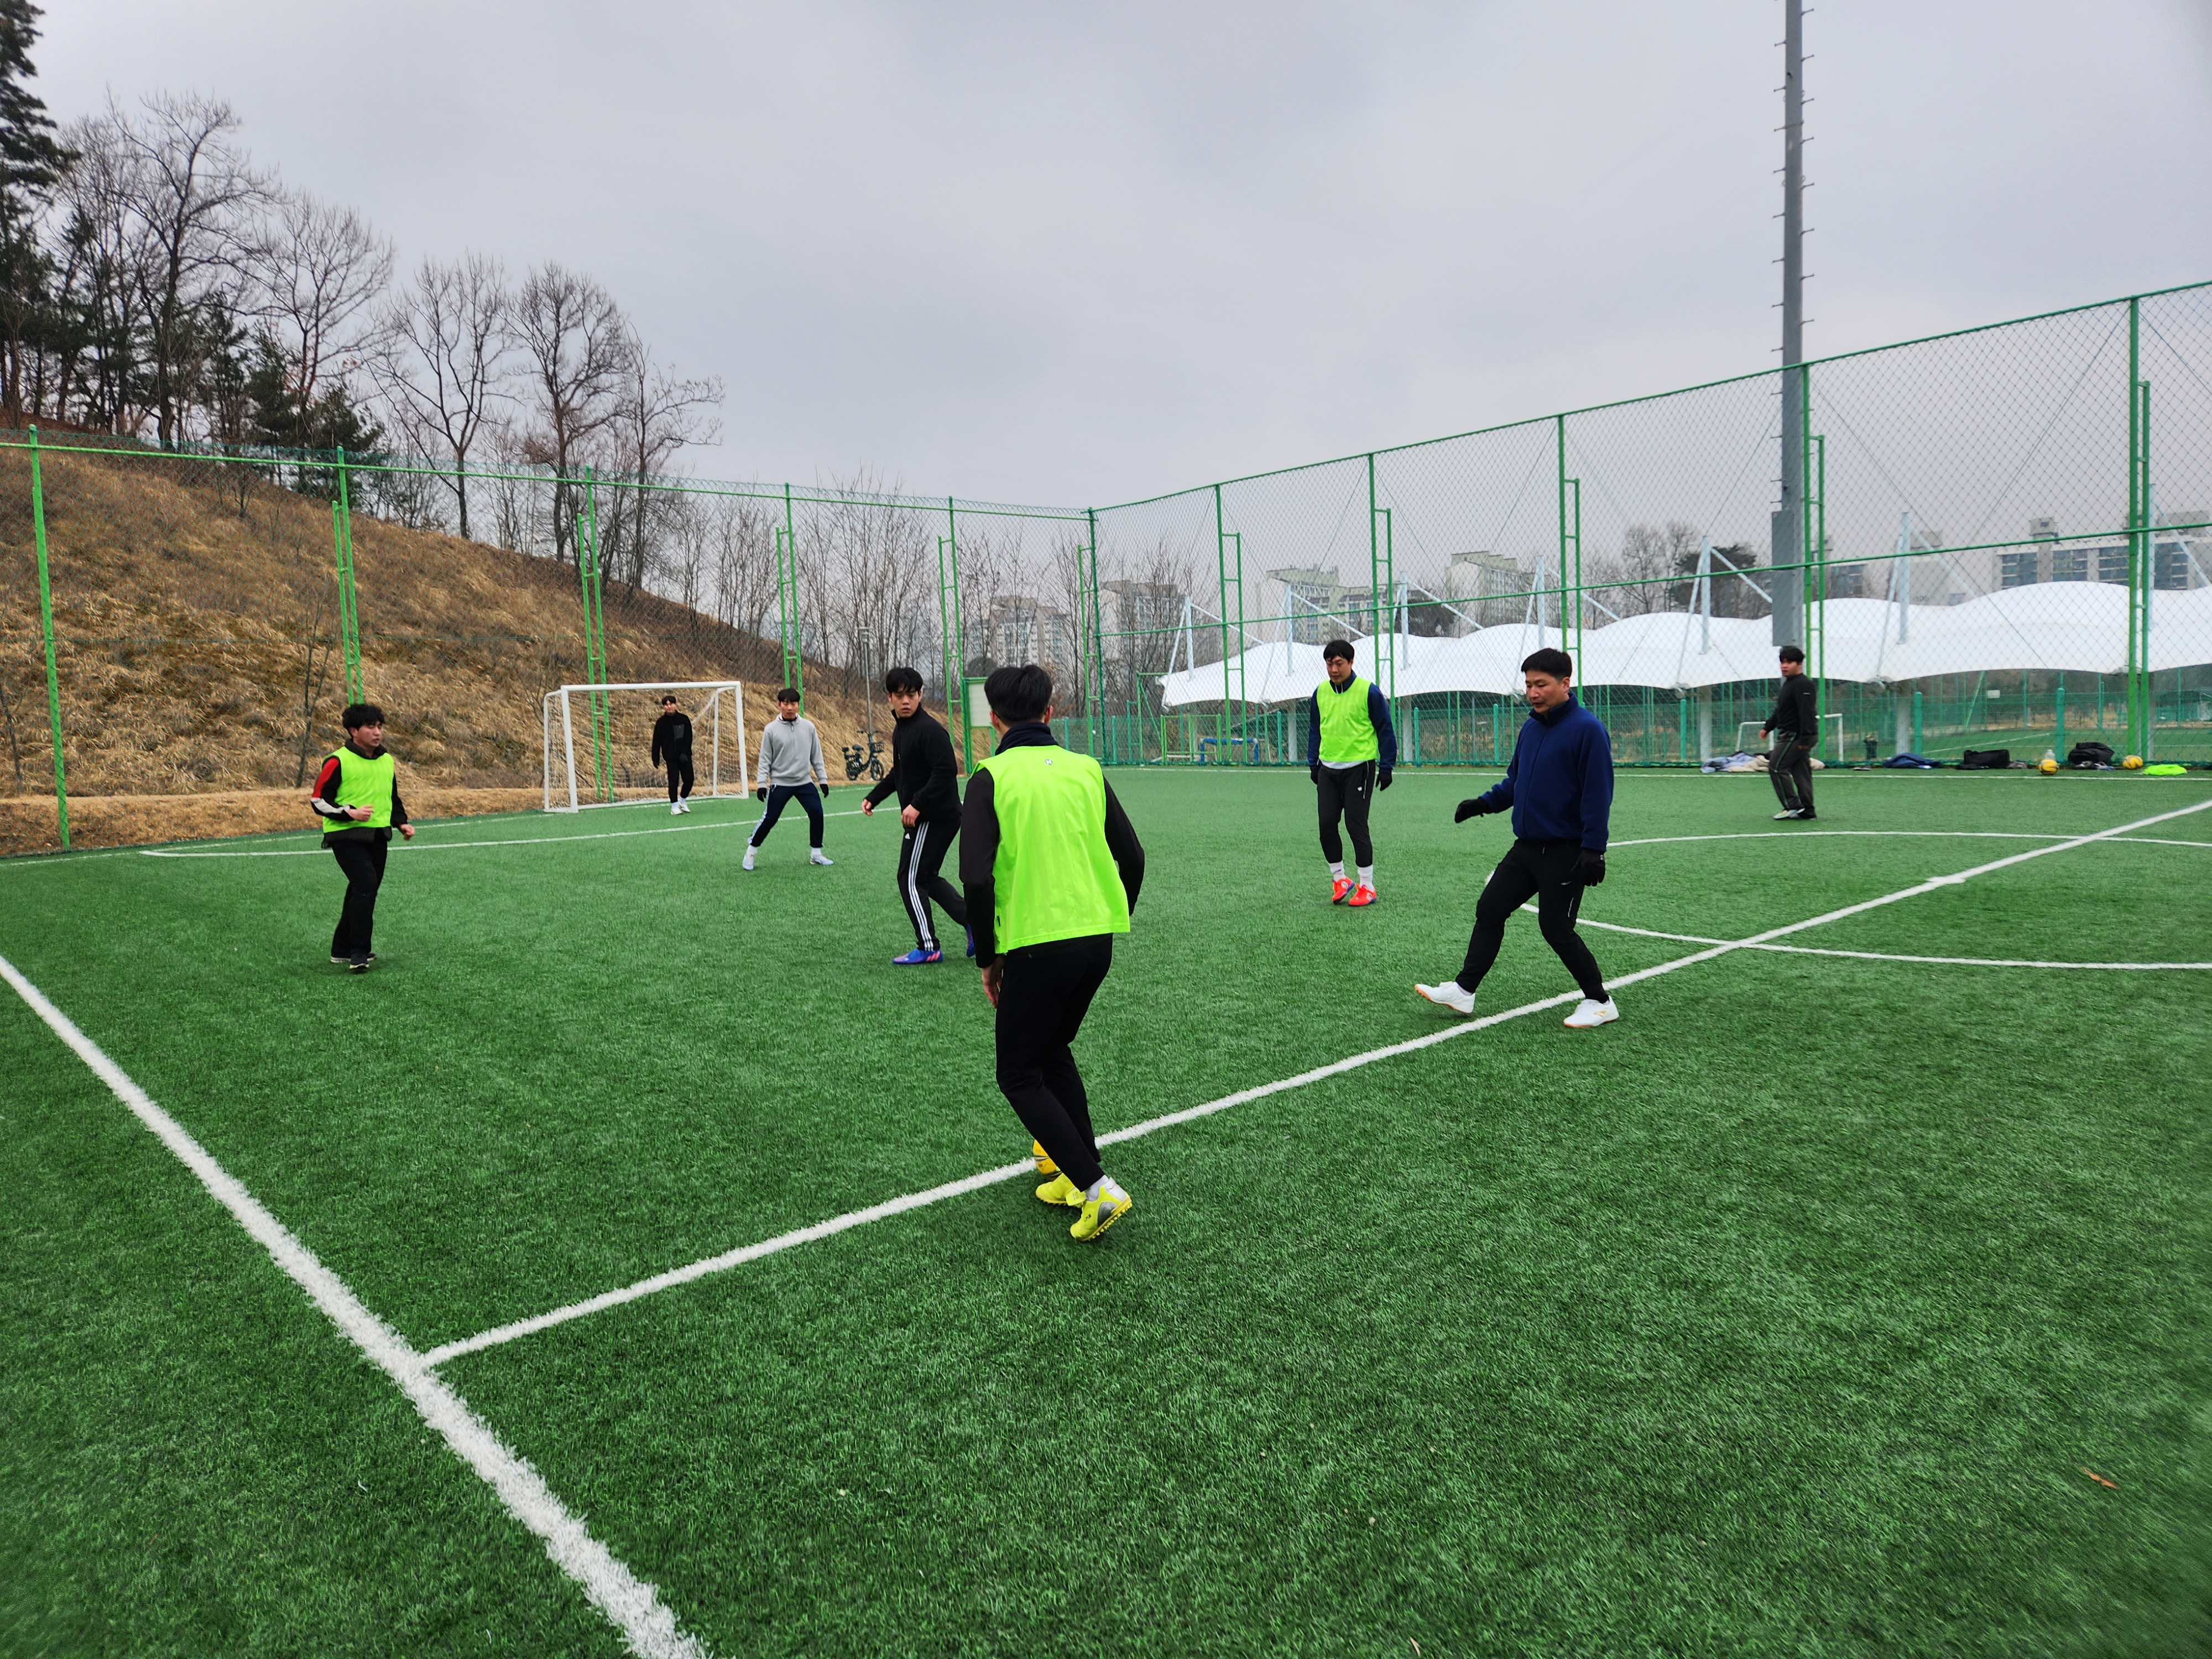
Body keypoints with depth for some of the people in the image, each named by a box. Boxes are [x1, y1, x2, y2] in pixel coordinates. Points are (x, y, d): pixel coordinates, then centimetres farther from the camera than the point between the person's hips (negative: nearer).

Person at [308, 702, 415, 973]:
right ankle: (359, 953, -16)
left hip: (378, 836, 7)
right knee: (365, 884, -22)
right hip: (346, 836, -7)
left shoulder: (386, 760, 12)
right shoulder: (338, 761, -9)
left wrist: (402, 823, 9)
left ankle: (342, 950, 26)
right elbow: (318, 800, -8)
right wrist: (351, 813, -21)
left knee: (365, 892, 12)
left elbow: (394, 798, 24)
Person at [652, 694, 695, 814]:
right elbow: (656, 742, 4)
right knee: (673, 780, -5)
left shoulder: (684, 719, 1)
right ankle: (674, 805, 7)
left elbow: (688, 737, -1)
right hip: (671, 757, -1)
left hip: (684, 756, 1)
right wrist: (656, 758, 1)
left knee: (688, 779, -2)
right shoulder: (661, 723, 1)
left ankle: (683, 799, 23)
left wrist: (685, 753, -12)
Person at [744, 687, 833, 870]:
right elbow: (765, 759, -1)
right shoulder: (771, 729, -5)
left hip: (805, 782, 3)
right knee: (769, 820, -3)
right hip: (779, 783, -3)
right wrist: (762, 783, -6)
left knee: (817, 814, -5)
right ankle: (750, 852, 17)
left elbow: (816, 755, 9)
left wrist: (823, 779, 7)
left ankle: (816, 854, 12)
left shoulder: (808, 727, 2)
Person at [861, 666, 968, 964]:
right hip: (923, 817, 10)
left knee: (911, 880, -3)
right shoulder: (900, 730, 13)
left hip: (936, 817, -10)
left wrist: (917, 805, -27)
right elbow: (898, 773, 25)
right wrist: (874, 797, 17)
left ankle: (928, 947, 7)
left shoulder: (929, 730, -18)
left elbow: (947, 771, -26)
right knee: (926, 877, 16)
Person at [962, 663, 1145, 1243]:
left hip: (1034, 945, -5)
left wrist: (987, 958, -2)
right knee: (1053, 1052, 26)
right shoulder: (1086, 769, 7)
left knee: (1020, 1078, 10)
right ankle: (1078, 1170, 27)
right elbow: (1132, 857, 9)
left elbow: (977, 879, -15)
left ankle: (1097, 1188, -1)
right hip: (1096, 939, 6)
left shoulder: (991, 779, -6)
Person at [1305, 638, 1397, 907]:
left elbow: (1385, 731, -3)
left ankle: (1367, 887, 8)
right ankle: (1339, 879, 20)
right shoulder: (1320, 692, 7)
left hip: (1358, 768, -5)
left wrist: (1386, 767, -5)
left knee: (1356, 825, -4)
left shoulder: (1369, 692, -8)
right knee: (1327, 824, 3)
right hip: (1328, 769, 5)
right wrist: (1313, 764, 15)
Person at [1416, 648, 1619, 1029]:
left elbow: (1598, 793, -17)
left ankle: (1599, 1003, 15)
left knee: (1556, 929, -3)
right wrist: (1485, 802, 3)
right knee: (1488, 910, 6)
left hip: (1565, 852, -8)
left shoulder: (1587, 728, -14)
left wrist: (1593, 849, -22)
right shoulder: (1530, 727, 9)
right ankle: (1462, 991, 14)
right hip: (1526, 847, 8)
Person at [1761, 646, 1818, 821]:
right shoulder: (1789, 683, 19)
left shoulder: (1803, 684, -15)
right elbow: (1780, 711, 29)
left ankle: (1793, 806, -9)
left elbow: (1807, 713, -23)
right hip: (1791, 735, 11)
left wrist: (1805, 738, -28)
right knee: (1800, 773, 9)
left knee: (1776, 767, -9)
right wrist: (1768, 727, 23)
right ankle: (1807, 810, 11)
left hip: (1796, 736, -11)